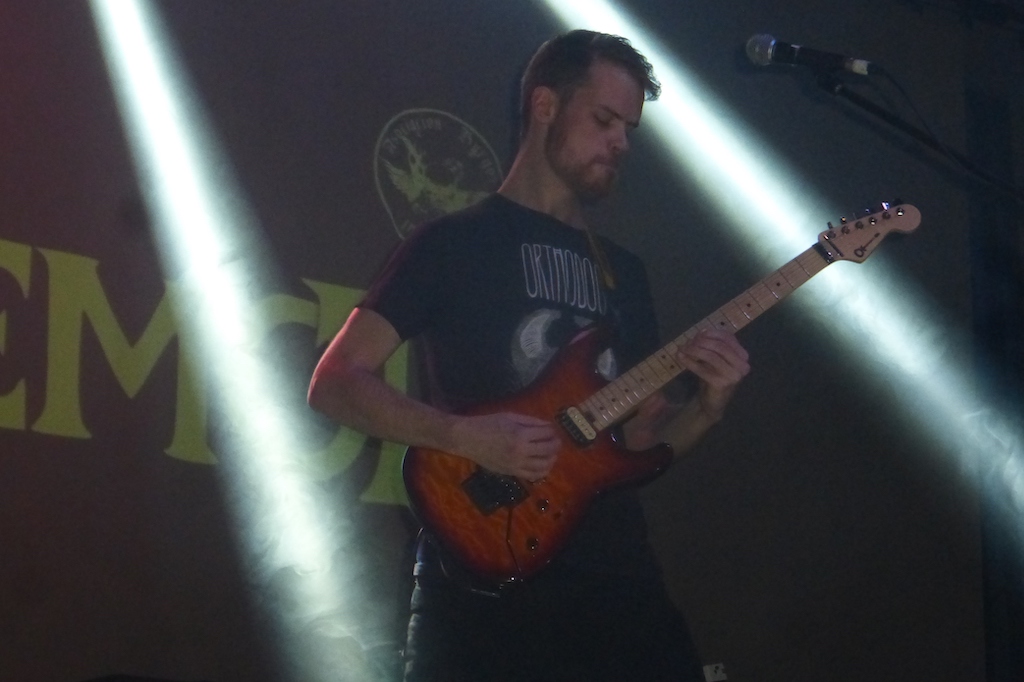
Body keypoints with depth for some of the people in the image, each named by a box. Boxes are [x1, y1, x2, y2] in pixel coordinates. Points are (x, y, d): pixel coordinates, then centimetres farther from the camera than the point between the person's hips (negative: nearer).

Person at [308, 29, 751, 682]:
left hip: (619, 580, 5)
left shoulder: (624, 271, 20)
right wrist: (464, 436, -17)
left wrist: (707, 406, -3)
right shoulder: (455, 243, 2)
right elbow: (336, 382, -4)